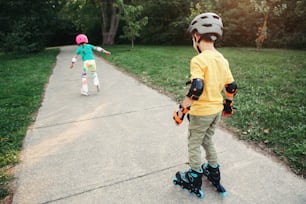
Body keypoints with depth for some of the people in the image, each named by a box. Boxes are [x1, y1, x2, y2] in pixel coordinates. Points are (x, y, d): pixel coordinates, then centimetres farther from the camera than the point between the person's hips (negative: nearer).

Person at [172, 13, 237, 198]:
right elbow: (231, 87, 8)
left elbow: (196, 90, -30)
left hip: (201, 112, -7)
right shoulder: (222, 59, 3)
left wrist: (182, 110, -21)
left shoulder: (199, 60, -20)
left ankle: (195, 180, 28)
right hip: (217, 110, 7)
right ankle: (214, 174, 38)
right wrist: (228, 105, 22)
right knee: (207, 141, 25)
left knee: (194, 145, 12)